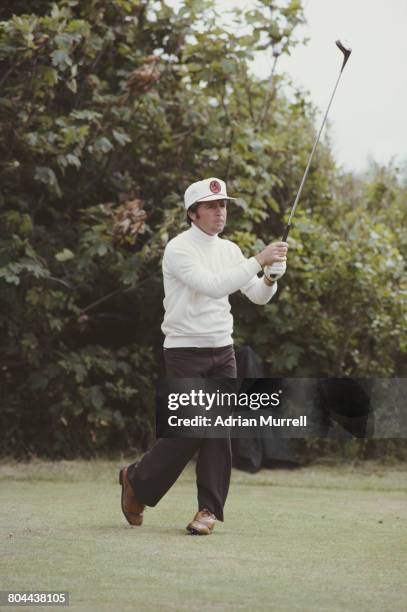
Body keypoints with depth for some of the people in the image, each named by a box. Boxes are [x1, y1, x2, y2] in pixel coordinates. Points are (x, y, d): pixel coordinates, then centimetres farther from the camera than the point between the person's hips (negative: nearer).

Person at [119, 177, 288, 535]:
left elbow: (258, 296, 7)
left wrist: (271, 279, -15)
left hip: (222, 351, 6)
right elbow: (211, 286, -27)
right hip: (185, 352, -6)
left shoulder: (229, 250, 10)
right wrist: (258, 260, -29)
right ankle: (138, 481, 16)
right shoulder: (179, 249, -12)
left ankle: (209, 509, 4)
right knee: (188, 431, -7)